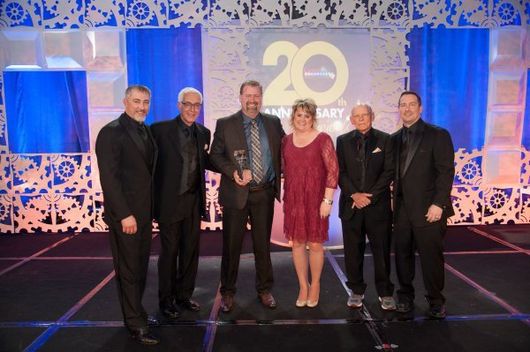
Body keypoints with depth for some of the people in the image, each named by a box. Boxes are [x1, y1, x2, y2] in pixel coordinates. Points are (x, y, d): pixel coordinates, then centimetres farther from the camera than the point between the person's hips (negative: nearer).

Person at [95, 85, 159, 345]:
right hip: (125, 215, -7)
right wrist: (124, 214, -21)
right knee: (129, 269, 4)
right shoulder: (111, 132, -12)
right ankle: (136, 324, 17)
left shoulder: (146, 131, 11)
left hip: (144, 212, 7)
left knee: (140, 267, 15)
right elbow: (108, 177, -17)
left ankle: (134, 313, 30)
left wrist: (151, 209, 8)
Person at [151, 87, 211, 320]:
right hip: (170, 201, -5)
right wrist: (153, 199, -12)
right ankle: (166, 300, 24)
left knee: (191, 250, 13)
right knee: (169, 252, 7)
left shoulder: (203, 133, 8)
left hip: (194, 201, 5)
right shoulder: (160, 129, -8)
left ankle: (184, 295, 30)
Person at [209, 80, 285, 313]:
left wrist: (282, 178, -1)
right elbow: (215, 155, -2)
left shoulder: (273, 123, 7)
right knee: (231, 245, 6)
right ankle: (227, 292, 23)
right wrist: (234, 172, -16)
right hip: (236, 193, -2)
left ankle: (264, 290, 28)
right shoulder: (225, 124, 0)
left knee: (263, 244, 12)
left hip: (265, 193, 2)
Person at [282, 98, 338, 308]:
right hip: (293, 200, 4)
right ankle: (303, 286, 25)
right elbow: (285, 170, 12)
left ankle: (315, 285, 26)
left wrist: (327, 200, -14)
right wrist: (285, 197, 8)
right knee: (297, 243, 9)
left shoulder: (322, 139, -7)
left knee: (315, 244, 5)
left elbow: (333, 170, -10)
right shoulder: (286, 140, 7)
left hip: (315, 200, -4)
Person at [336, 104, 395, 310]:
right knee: (353, 251, 7)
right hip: (351, 204, 1)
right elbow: (340, 172, 3)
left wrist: (370, 196, -10)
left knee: (382, 250, 4)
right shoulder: (343, 141, 8)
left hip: (378, 204, -1)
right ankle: (356, 291, 20)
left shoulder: (384, 140, 4)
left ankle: (385, 293, 17)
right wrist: (354, 194, -10)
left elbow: (389, 171, -2)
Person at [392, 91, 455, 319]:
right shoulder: (395, 139, 12)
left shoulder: (438, 135, -2)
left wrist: (438, 204, -15)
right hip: (402, 210, 4)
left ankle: (435, 301, 21)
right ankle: (405, 296, 27)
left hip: (428, 210, -4)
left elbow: (446, 171, -8)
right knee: (403, 255, 10)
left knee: (431, 256, 3)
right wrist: (394, 202, 0)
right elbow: (392, 172, 11)